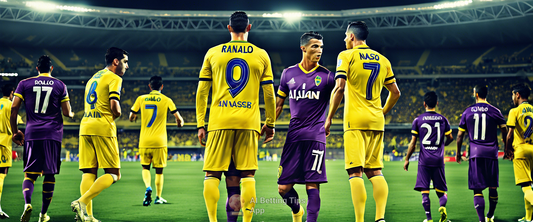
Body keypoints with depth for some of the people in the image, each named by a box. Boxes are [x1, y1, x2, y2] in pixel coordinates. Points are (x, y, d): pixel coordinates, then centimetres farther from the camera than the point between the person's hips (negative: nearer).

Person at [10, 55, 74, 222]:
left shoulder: (24, 84, 7)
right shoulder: (60, 85, 6)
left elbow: (14, 109, 2)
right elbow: (67, 113, 3)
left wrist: (15, 132, 11)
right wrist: (72, 114, 27)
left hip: (32, 134, 1)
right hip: (53, 134, 0)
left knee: (30, 173, 5)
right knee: (49, 174, 8)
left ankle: (27, 203, -22)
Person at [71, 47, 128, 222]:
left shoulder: (94, 77, 25)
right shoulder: (114, 78, -1)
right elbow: (114, 105, -15)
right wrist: (117, 114, 6)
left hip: (85, 127, 8)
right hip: (103, 128, -8)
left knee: (89, 173, 5)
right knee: (113, 174, -3)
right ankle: (82, 202, -18)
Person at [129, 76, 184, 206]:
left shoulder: (141, 99, 4)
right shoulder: (166, 100, 0)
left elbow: (131, 118, 12)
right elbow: (179, 119, 2)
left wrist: (134, 117, 37)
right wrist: (180, 123, 26)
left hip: (144, 141, 1)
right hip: (159, 141, -1)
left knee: (145, 167, 15)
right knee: (159, 170, 11)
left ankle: (148, 188, -12)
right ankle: (158, 197, 15)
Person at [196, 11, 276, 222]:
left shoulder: (213, 53, 8)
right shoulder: (261, 55, 7)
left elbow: (202, 91, 6)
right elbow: (269, 94, 7)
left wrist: (200, 124, 10)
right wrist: (270, 123, 16)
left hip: (220, 121, 0)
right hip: (249, 121, 0)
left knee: (212, 175, 4)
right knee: (247, 176, 3)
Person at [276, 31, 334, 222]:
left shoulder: (326, 76, 2)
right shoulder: (288, 74, 10)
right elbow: (278, 104, 18)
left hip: (316, 136, -2)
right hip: (294, 135, 2)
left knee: (312, 185, -7)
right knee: (283, 188, 3)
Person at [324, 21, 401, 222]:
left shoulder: (347, 56, -2)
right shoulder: (382, 60, 14)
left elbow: (339, 87, -12)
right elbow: (395, 93, 15)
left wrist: (329, 118, -6)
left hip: (355, 120, -5)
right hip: (376, 122, 5)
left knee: (355, 172, -7)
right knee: (375, 171, 10)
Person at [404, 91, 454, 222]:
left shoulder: (418, 120, 1)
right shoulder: (443, 119, 5)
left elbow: (413, 142, 1)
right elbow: (450, 138, 15)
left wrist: (407, 159, 10)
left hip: (424, 160, -1)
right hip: (438, 160, 2)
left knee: (424, 190, 2)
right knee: (441, 189, 10)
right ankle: (442, 206, -19)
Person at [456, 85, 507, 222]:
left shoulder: (467, 112, 3)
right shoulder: (495, 111, 1)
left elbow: (460, 135, 7)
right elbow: (505, 132, 5)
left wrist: (458, 153, 18)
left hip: (475, 153, 0)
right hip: (491, 152, 0)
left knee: (477, 189, 0)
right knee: (492, 186, 15)